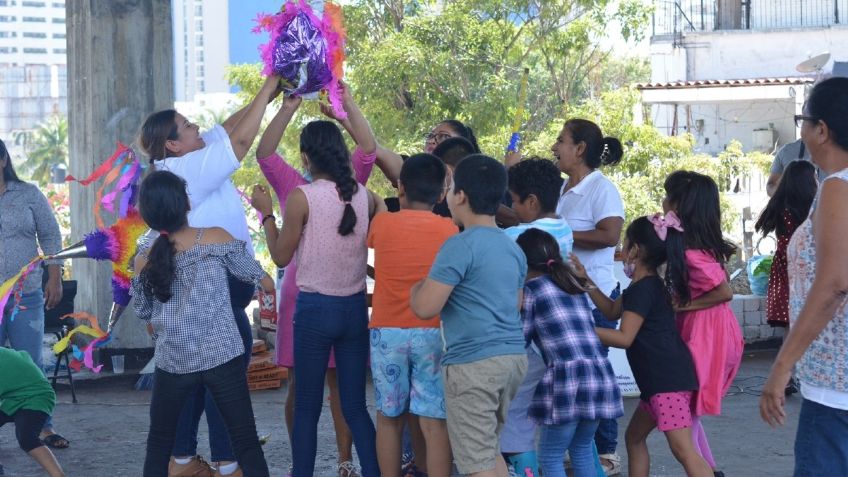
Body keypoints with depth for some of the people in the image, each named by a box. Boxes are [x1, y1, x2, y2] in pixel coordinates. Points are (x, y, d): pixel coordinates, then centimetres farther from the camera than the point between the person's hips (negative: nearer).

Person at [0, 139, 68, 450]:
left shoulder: (28, 195, 3)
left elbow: (50, 237, 6)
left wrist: (55, 279, 2)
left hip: (27, 296, 1)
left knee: (30, 364, 5)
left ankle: (43, 427, 12)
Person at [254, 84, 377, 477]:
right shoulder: (292, 186, 6)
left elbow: (367, 149, -6)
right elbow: (264, 154, -7)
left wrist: (347, 103, -12)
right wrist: (288, 108, -14)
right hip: (299, 295, 0)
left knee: (341, 381, 5)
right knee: (298, 384, 3)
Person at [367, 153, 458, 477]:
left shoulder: (381, 224, 0)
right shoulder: (449, 229, -1)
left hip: (387, 331, 1)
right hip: (433, 333, -1)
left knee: (389, 418, 12)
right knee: (434, 422, -2)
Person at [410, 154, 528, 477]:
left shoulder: (461, 246, -13)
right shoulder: (513, 248, 13)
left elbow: (425, 308, -16)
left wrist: (419, 286, 6)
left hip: (473, 362, -8)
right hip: (513, 356, 8)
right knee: (489, 448, 21)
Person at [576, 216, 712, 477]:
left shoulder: (643, 289, -13)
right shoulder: (649, 285, 19)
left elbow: (624, 338, -18)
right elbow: (612, 310, 32)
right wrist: (586, 280, 26)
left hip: (669, 379, -11)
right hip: (658, 379, 11)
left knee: (682, 448, -19)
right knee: (634, 436, 21)